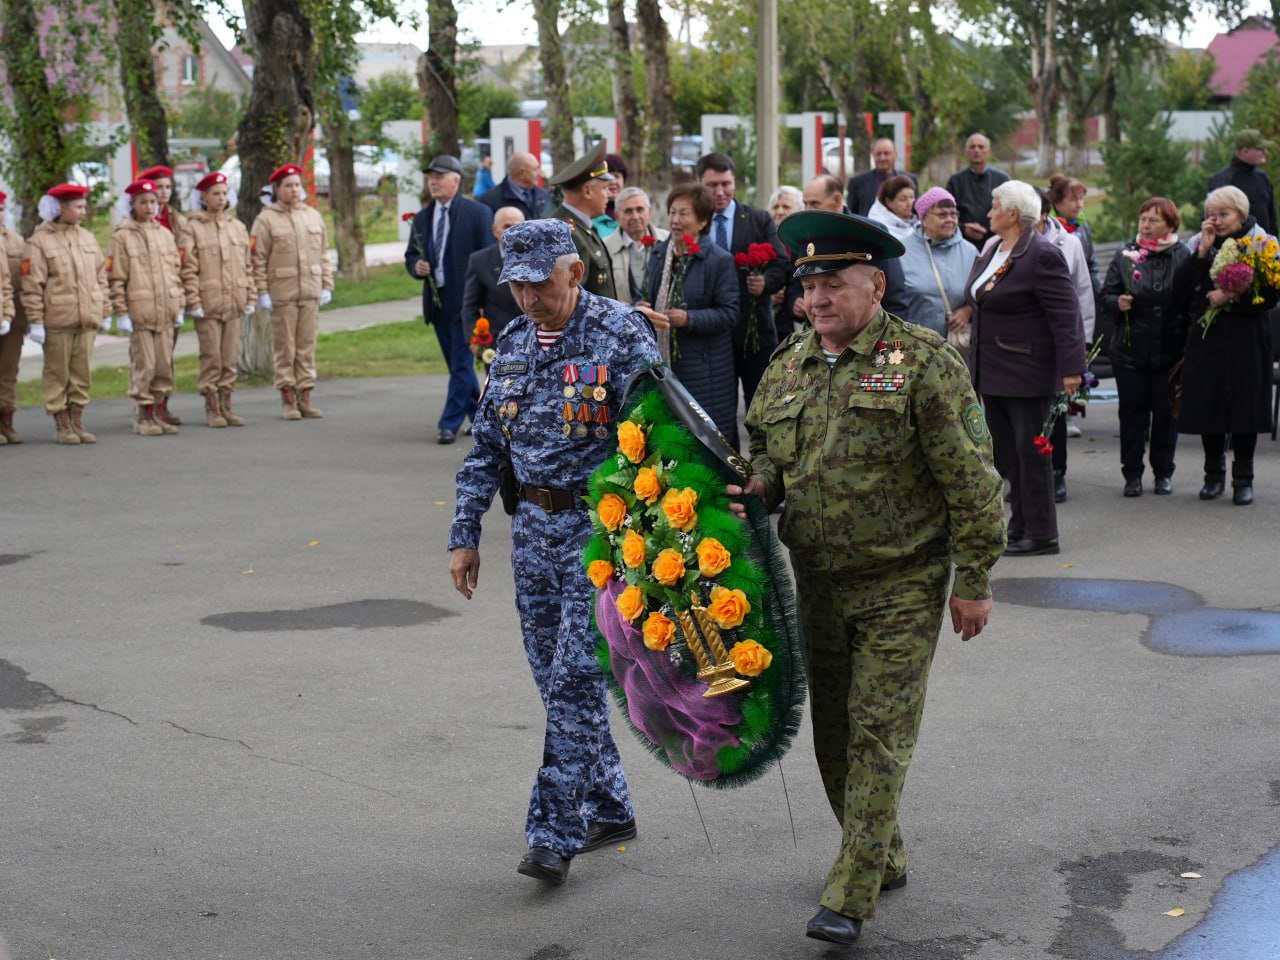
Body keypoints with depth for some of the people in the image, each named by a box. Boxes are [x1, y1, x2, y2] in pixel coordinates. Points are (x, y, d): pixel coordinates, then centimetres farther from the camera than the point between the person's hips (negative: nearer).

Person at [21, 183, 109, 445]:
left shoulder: (87, 238, 12)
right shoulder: (39, 242, -5)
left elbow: (100, 277, 16)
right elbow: (32, 286, -7)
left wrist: (105, 311, 13)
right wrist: (35, 321, -11)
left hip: (86, 320, 5)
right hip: (57, 322, -5)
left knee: (83, 373, 7)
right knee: (58, 374, 2)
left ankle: (77, 421, 17)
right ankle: (62, 426, 10)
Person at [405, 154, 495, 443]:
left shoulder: (477, 213, -5)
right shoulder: (422, 218, 12)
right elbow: (411, 256, 18)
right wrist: (417, 267, -7)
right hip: (437, 301, 6)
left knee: (461, 363, -7)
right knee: (457, 364, 13)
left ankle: (449, 424, -4)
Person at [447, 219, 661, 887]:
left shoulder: (621, 335, -10)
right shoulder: (513, 343, 10)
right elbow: (486, 448, 15)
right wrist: (464, 536, 12)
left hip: (598, 524, -7)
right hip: (533, 525, 7)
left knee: (575, 678, -9)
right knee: (554, 677, 11)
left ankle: (554, 834, -5)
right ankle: (609, 808, 24)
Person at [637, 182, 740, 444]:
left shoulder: (719, 260, -8)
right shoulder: (659, 254, 9)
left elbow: (729, 314, -11)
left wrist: (689, 319, -21)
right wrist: (645, 311, -4)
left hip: (705, 366, -5)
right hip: (664, 359, 5)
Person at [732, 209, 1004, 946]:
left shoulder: (924, 363, -11)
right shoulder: (787, 366, 7)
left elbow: (970, 478, -11)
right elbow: (769, 455, 21)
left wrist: (974, 581, -13)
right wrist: (758, 486, -4)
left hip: (901, 587, -6)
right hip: (818, 584, 6)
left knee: (879, 733, -7)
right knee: (833, 730, 13)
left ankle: (852, 896, -3)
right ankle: (885, 860, 32)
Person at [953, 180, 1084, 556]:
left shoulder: (1042, 255, -16)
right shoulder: (991, 251, 12)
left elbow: (1065, 314, -19)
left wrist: (1071, 368, -23)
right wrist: (970, 308, 8)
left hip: (1027, 370, -9)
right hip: (992, 371, 9)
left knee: (1030, 452, -3)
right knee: (1006, 452, 13)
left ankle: (1040, 535, 4)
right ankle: (1018, 528, 21)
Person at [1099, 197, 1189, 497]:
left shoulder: (1182, 256, -2)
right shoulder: (1125, 254, 4)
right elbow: (1106, 294, 7)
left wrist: (1188, 348, -10)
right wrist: (1117, 302, -17)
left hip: (1169, 351, -1)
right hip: (1130, 349, 1)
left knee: (1166, 412, 7)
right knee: (1132, 412, 4)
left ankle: (1163, 473, 19)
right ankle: (1132, 474, 12)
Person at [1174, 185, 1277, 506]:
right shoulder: (1200, 245, 7)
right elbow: (1180, 291, -5)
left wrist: (1230, 299, -17)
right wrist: (1203, 252, -10)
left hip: (1246, 341, -2)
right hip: (1206, 340, 2)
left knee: (1244, 406, 1)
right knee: (1208, 406, 4)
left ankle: (1243, 478, 13)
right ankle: (1213, 474, 20)